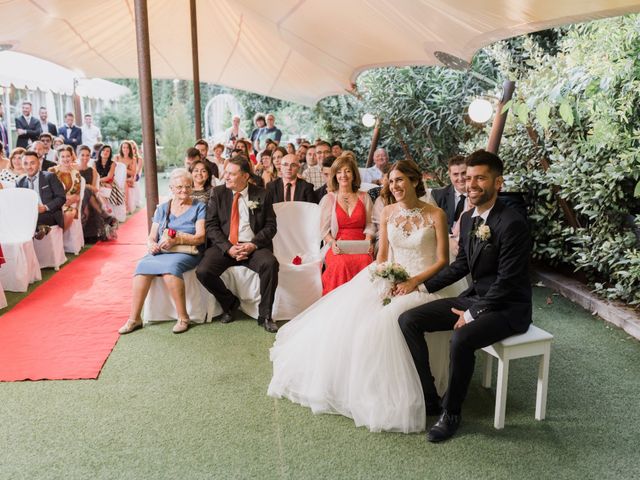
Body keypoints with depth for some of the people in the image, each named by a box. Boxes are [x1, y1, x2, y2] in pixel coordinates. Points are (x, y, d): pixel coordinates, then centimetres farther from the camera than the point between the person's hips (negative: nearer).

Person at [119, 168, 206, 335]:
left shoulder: (199, 207, 7)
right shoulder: (162, 208, 17)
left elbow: (200, 237, -5)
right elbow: (151, 236, 14)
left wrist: (176, 240, -19)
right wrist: (151, 244, -11)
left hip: (187, 253, -4)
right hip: (161, 252, 4)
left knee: (170, 266, -35)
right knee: (143, 265, -26)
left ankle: (183, 317, -24)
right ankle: (134, 318, -21)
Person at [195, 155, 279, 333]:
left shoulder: (262, 195, 5)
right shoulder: (218, 193, 7)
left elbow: (270, 226, 3)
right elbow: (211, 226, 2)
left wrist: (253, 245, -15)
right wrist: (228, 248, -14)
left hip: (254, 246, -1)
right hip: (225, 246, 2)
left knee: (270, 263, -32)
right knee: (203, 271, -24)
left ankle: (265, 315, -12)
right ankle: (230, 302, 6)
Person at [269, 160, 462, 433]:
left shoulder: (436, 215, -6)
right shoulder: (388, 213, 6)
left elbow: (443, 260, -5)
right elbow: (382, 255, 10)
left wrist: (414, 282, -17)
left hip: (423, 284, -4)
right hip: (389, 280, 4)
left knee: (388, 318, -32)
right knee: (349, 313, -20)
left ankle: (387, 393, -11)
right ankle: (347, 381, -1)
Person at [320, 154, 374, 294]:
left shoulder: (364, 198, 16)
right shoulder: (328, 199, 11)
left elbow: (369, 224, 14)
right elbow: (324, 229, 7)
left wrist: (368, 240, -5)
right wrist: (333, 243, -11)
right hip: (338, 247, -1)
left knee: (365, 261, -34)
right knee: (342, 263, -36)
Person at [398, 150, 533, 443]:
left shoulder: (512, 223, -20)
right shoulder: (467, 218, 5)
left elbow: (507, 281, -21)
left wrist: (472, 314, -18)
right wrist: (422, 285, 7)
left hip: (508, 308, -8)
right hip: (475, 297, 8)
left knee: (461, 338, -36)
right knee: (408, 320, -4)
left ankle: (451, 413, -11)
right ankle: (427, 396, 6)